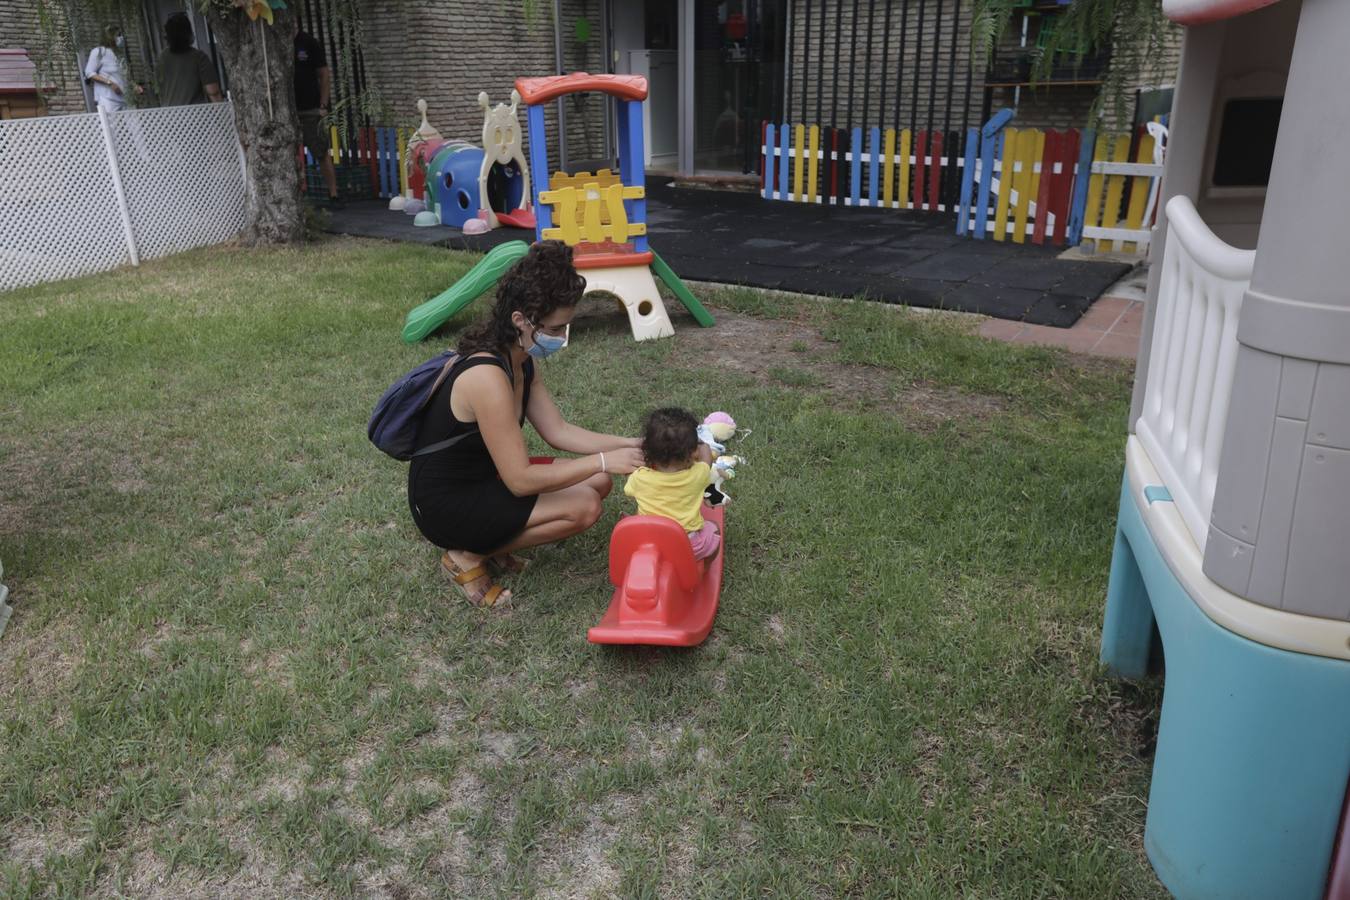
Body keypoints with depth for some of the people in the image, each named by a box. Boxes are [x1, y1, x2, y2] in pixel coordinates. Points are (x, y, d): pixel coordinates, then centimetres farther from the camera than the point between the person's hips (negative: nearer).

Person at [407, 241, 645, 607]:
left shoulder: (521, 361, -1)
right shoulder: (487, 376, -31)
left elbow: (559, 432, 4)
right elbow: (521, 480, -29)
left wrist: (630, 444, -6)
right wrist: (603, 460, -25)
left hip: (483, 480, 9)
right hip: (448, 505, -9)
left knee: (597, 482, 4)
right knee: (583, 507, -19)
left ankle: (493, 540, 9)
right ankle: (467, 556, -4)